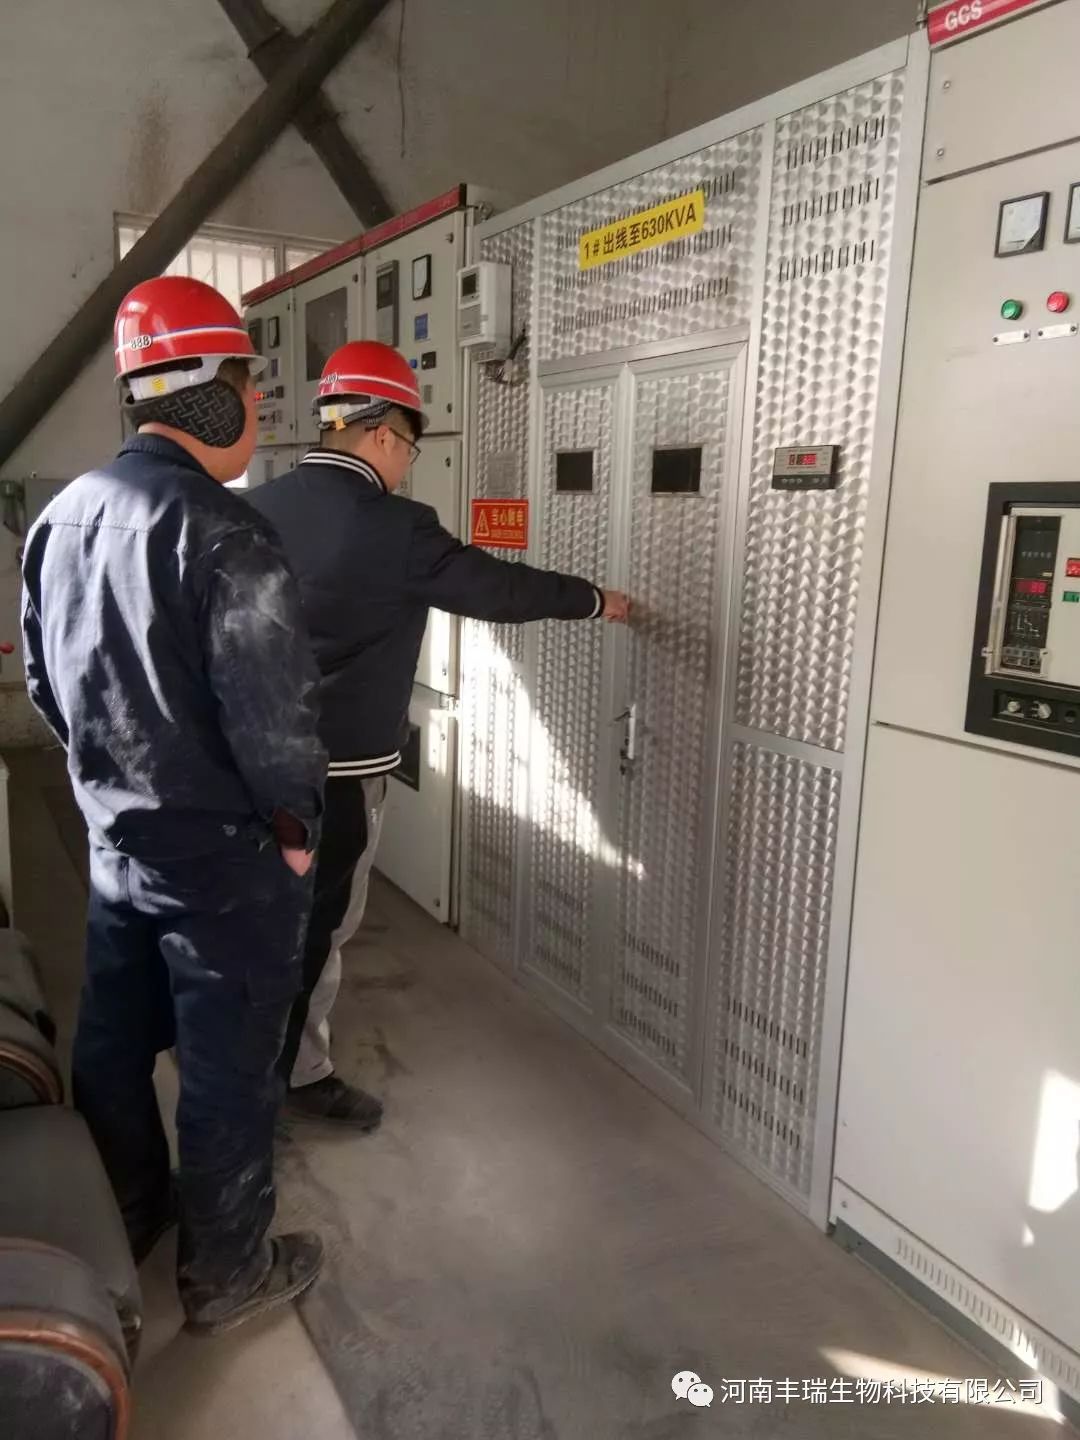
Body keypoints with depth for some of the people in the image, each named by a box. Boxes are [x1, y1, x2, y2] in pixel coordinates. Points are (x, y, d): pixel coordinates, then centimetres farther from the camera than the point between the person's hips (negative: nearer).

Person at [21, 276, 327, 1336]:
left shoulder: (62, 514, 3)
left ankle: (125, 1221, 44)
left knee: (114, 1042, 22)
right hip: (224, 856, -8)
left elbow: (43, 681, 11)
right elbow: (273, 715, -23)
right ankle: (225, 1275, 28)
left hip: (114, 839, 8)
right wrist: (294, 829, -8)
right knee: (226, 1071, 9)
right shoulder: (221, 534, -23)